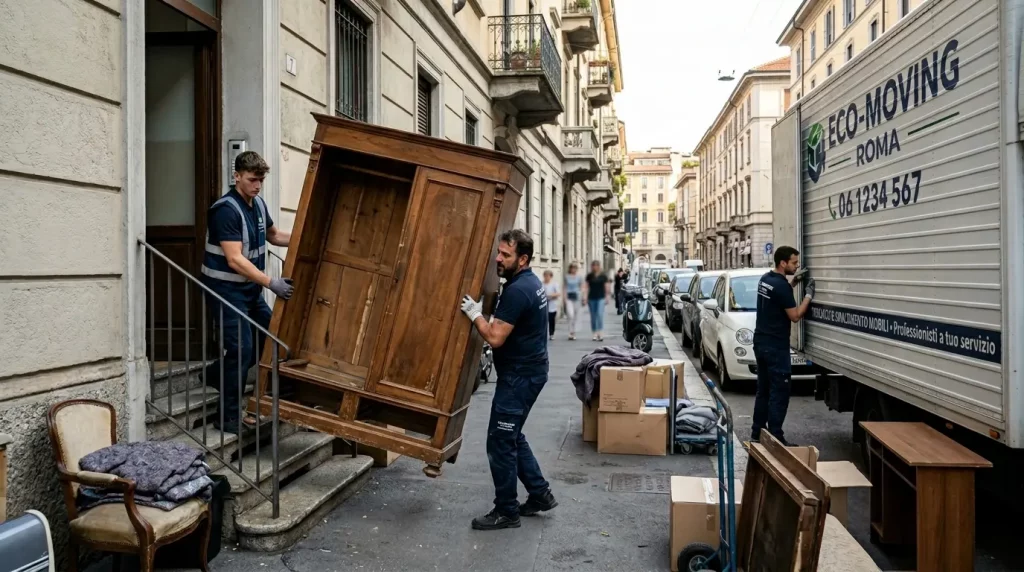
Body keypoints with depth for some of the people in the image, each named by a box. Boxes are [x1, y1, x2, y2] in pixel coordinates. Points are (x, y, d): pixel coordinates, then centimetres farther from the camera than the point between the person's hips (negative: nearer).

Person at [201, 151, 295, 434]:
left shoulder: (258, 204, 5)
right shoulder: (226, 209, -22)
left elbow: (274, 235, 23)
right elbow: (235, 259, -28)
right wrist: (271, 283, -35)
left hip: (250, 288, 9)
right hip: (227, 289, -9)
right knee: (242, 348, -12)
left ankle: (217, 373, 33)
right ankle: (227, 416, 2)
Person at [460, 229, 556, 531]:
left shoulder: (517, 291, -22)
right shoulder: (531, 282, 10)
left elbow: (495, 338, -25)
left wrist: (474, 313, -12)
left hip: (519, 376, -11)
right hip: (528, 370, 11)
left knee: (500, 442, -2)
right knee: (512, 437, 20)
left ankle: (506, 512, 9)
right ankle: (540, 494, 27)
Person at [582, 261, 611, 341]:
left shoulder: (603, 276, 2)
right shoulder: (589, 276, 6)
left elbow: (607, 286, 5)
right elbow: (587, 287, 8)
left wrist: (607, 297, 0)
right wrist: (586, 298, 2)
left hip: (601, 298, -3)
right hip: (592, 298, 3)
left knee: (600, 314, -15)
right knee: (593, 316, 6)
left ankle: (601, 333, -13)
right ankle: (595, 334, 13)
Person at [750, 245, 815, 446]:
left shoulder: (765, 279, 7)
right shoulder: (781, 285, -20)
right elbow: (794, 316, -15)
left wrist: (794, 282, 15)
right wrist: (808, 295, -7)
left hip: (761, 342, 9)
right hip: (775, 346, -9)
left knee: (763, 390, 15)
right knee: (779, 393, -4)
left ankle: (757, 433, 19)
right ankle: (775, 438, -3)